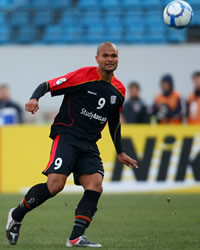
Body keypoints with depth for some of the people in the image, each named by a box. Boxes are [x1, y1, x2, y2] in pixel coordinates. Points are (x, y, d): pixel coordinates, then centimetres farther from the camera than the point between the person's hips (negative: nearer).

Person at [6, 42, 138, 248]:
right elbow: (47, 86, -5)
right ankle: (17, 215, 3)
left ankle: (76, 237, -18)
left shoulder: (118, 90, 13)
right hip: (66, 136, -6)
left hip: (89, 144, 6)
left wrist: (120, 153, 32)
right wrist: (34, 98, -26)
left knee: (95, 186, -16)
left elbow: (114, 121, 27)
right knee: (55, 184, -21)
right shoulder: (83, 76, -6)